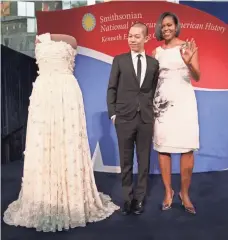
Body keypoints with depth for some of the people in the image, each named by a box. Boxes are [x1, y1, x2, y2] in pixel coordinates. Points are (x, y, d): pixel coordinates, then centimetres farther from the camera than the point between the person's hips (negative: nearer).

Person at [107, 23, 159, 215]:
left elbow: (154, 89, 11)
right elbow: (112, 88, 3)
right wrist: (113, 113, -3)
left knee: (144, 160, 8)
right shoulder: (119, 60, 5)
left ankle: (140, 198, 23)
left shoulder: (154, 63, 9)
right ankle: (128, 198, 22)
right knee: (126, 161, 7)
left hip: (146, 118, 1)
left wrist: (151, 109, 3)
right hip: (124, 118, -1)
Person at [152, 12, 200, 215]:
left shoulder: (188, 46, 3)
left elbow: (197, 77, -6)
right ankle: (168, 192, 16)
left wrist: (188, 62, -24)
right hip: (162, 103, 2)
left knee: (187, 148, -3)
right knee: (163, 148, 2)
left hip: (184, 101, -2)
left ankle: (185, 193, 12)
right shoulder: (156, 52, 9)